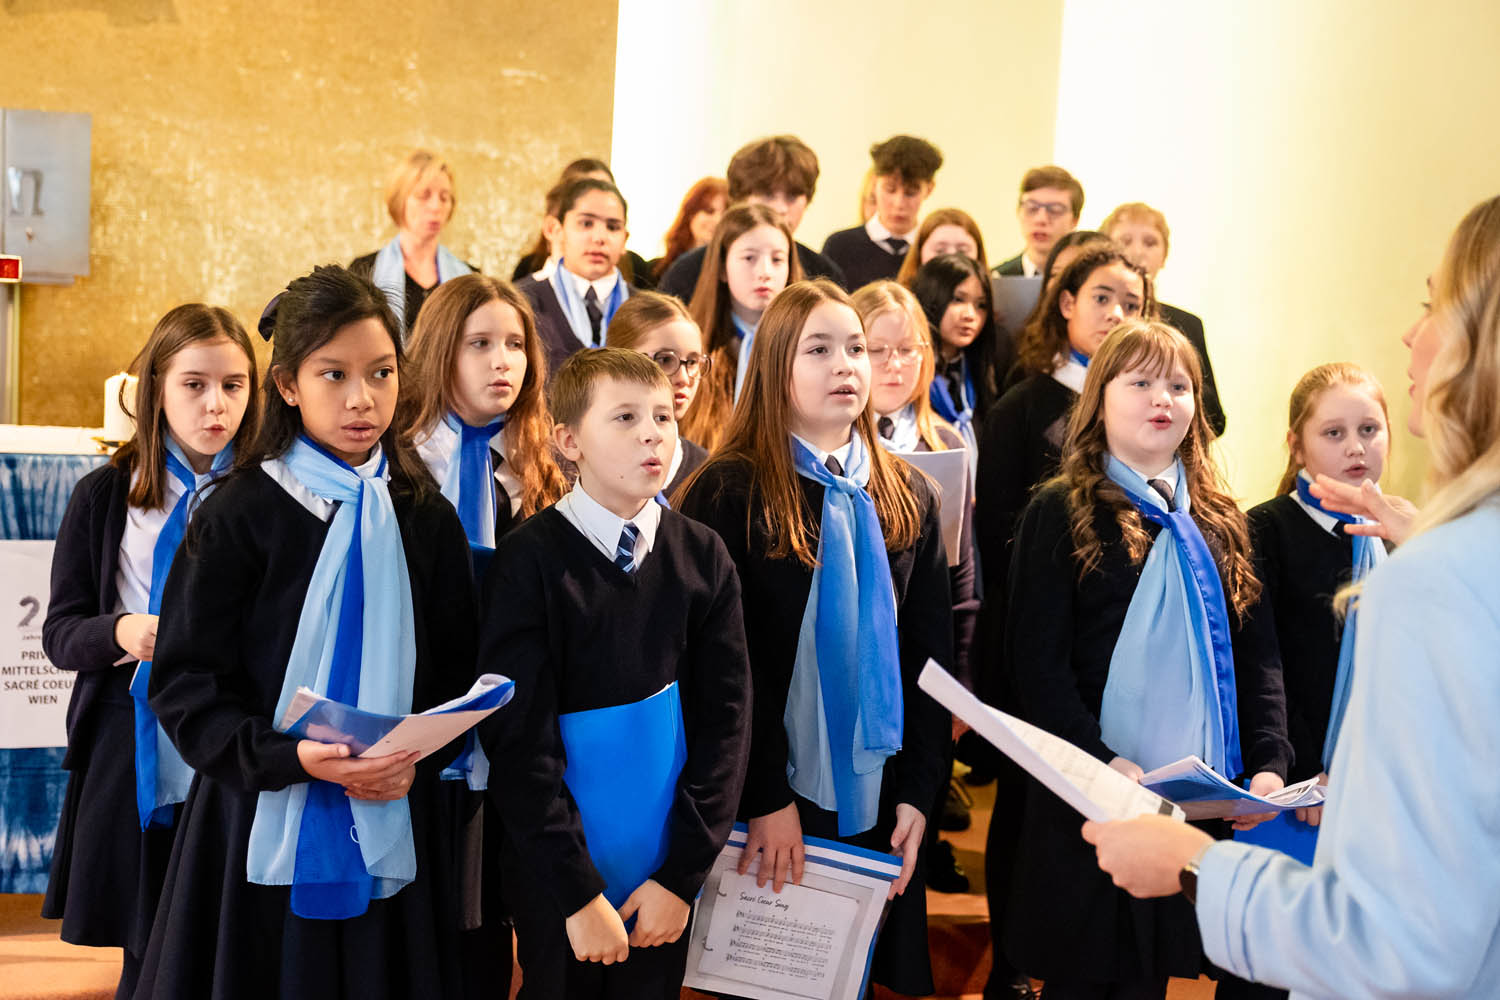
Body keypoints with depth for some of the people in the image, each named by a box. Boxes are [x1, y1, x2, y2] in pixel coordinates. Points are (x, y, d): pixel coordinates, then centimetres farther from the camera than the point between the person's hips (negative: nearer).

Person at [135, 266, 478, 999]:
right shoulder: (240, 515, -5)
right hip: (264, 831, -3)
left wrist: (419, 758, -10)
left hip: (391, 832, 3)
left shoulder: (427, 520, 5)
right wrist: (286, 757, -21)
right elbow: (184, 682, -7)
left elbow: (457, 676, 9)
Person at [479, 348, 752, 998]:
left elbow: (726, 718, -1)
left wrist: (682, 875, -7)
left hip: (667, 876, 3)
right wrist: (579, 893, -16)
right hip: (558, 883, -3)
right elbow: (520, 738, -13)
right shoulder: (531, 560, -11)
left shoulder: (703, 557, 0)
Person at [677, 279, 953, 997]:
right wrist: (766, 797, -15)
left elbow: (930, 654, 7)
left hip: (878, 806, 4)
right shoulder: (730, 494, -7)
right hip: (765, 805, -4)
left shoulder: (906, 499, 8)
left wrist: (918, 792, 0)